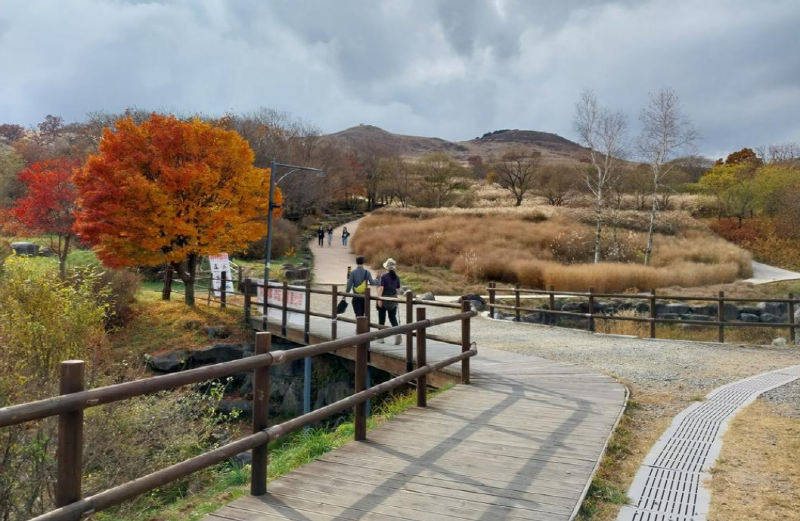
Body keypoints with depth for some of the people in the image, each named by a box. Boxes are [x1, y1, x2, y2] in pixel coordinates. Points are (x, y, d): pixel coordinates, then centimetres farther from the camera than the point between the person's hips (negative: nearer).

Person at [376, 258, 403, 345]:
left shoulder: (383, 276, -12)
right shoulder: (396, 277, 2)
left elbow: (381, 288, -21)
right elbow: (398, 288, 9)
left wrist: (379, 299, -23)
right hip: (393, 299, 4)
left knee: (382, 319, 8)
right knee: (393, 318, 8)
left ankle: (381, 338, 16)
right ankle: (397, 333, -16)